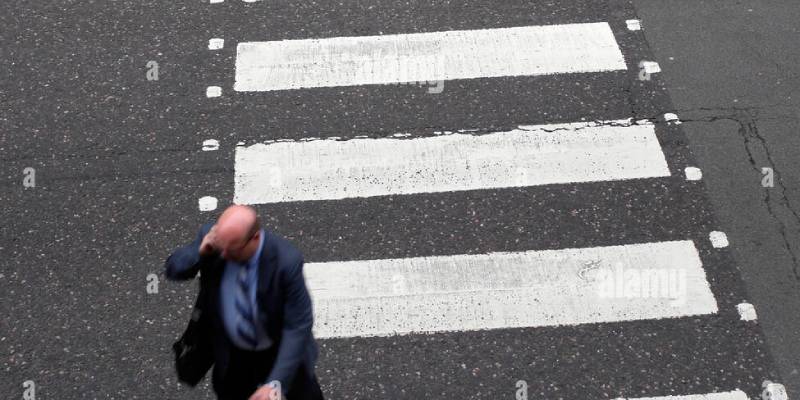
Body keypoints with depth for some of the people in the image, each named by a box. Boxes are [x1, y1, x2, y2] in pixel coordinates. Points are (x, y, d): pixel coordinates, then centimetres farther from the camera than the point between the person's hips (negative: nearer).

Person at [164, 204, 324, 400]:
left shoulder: (286, 260, -34)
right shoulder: (212, 236, -23)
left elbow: (297, 326, -28)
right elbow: (172, 269, -8)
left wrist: (276, 382, -35)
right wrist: (200, 251, -31)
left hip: (280, 352, -2)